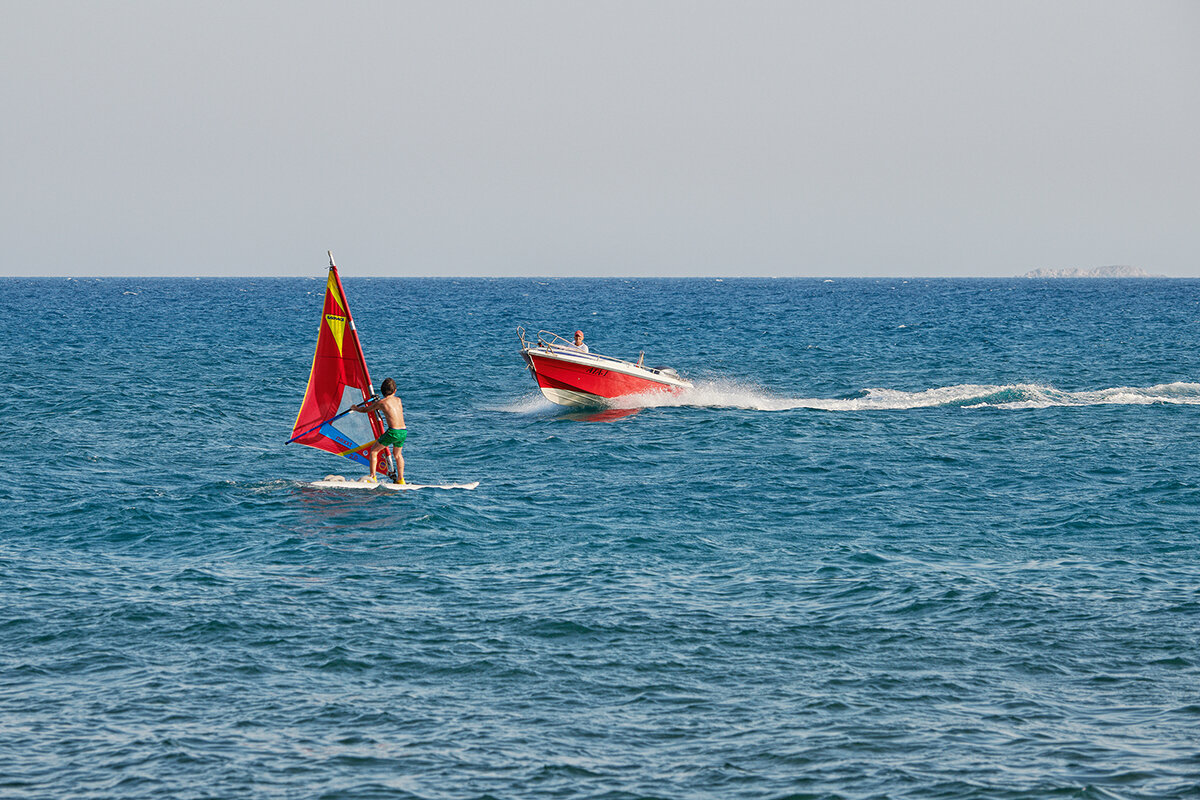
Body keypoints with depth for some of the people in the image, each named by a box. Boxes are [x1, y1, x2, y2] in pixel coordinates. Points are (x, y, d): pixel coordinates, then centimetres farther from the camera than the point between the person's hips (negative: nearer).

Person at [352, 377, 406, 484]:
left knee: (373, 451, 9)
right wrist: (376, 405, 47)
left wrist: (355, 408, 33)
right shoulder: (398, 400, 14)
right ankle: (400, 479, 26)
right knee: (397, 454, 29)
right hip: (404, 432, 6)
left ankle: (372, 477, 4)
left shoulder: (381, 402, -1)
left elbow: (365, 410, 13)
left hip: (393, 431, -6)